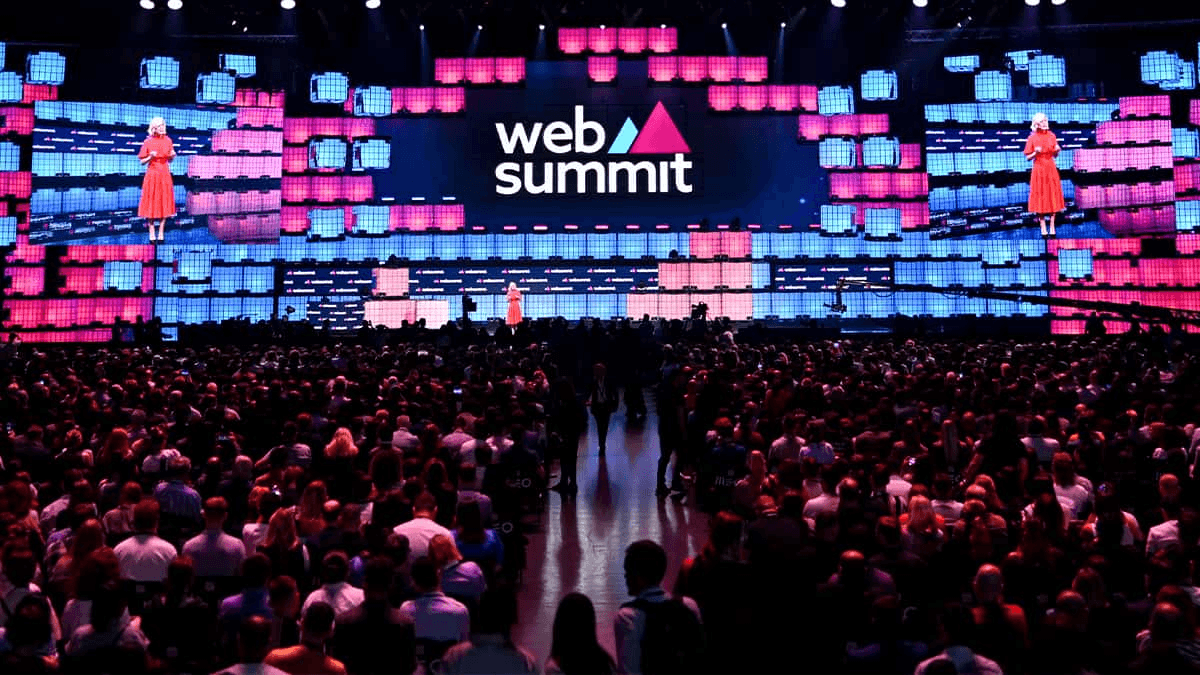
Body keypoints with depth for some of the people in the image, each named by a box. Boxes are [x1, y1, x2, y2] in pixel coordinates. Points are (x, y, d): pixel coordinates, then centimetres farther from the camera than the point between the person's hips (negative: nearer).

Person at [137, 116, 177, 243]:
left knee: (164, 204, 3)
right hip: (152, 174, -3)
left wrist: (172, 155, -8)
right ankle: (152, 235, 7)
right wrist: (150, 157, -19)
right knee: (151, 204, 0)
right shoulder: (148, 142, -4)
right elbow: (142, 161, 0)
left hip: (165, 175, 3)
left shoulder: (168, 140, 6)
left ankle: (161, 234, 10)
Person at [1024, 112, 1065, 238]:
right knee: (1041, 199, 0)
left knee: (1053, 198, 3)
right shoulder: (1032, 138, -5)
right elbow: (1028, 158, -3)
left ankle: (1052, 229, 9)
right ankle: (1043, 230, 9)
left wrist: (1057, 150, -11)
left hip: (1051, 169, 3)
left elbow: (1055, 155, 11)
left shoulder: (1051, 135, 4)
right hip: (1039, 170, -3)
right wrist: (1035, 153, -22)